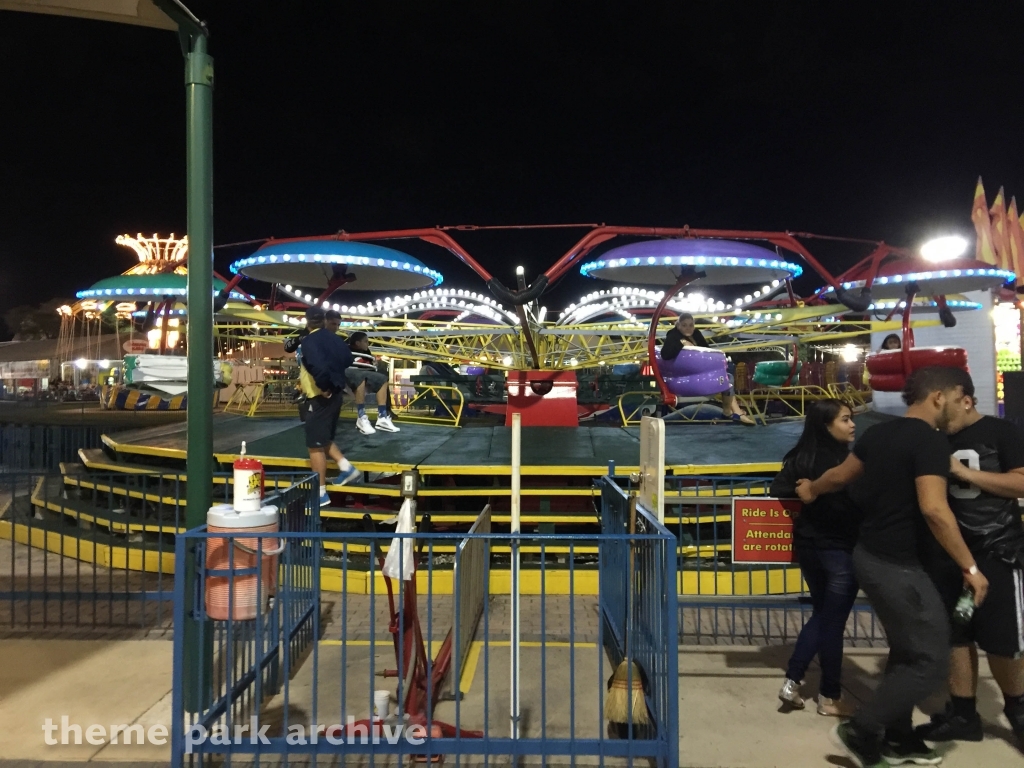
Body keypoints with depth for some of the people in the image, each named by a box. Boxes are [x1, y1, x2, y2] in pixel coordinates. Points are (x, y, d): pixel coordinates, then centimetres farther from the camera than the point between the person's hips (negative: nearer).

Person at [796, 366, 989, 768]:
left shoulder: (879, 433, 9)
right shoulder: (930, 439, -17)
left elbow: (840, 475, 23)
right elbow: (933, 509, -27)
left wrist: (812, 489, 43)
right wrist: (970, 567, -19)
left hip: (871, 555, 9)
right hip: (897, 565, -9)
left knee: (907, 650, 20)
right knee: (930, 659, 0)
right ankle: (861, 729, 6)